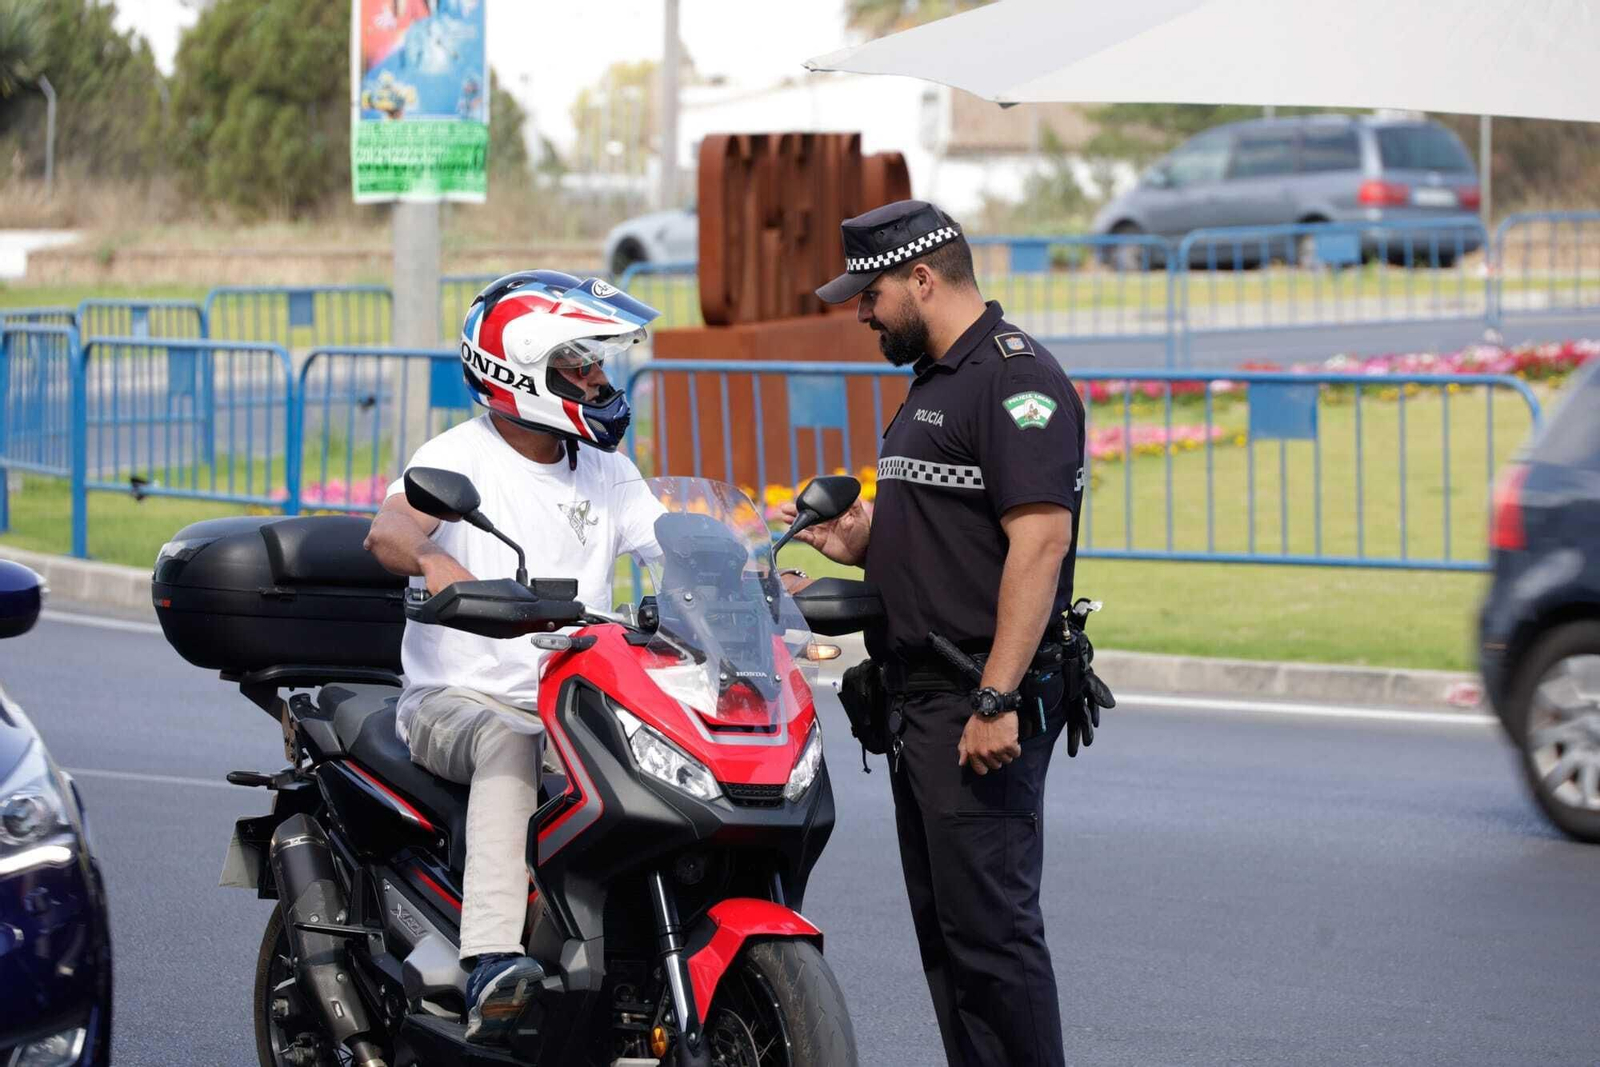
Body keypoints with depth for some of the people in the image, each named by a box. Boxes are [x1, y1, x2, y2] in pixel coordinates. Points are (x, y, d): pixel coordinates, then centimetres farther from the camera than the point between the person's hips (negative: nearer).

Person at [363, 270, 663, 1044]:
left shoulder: (605, 475, 15)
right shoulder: (461, 457, -3)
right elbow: (387, 528, -22)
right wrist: (431, 560, -46)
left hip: (574, 706, 5)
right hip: (457, 697, -5)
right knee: (507, 741, -37)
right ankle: (491, 966, -49)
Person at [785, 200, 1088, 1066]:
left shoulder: (1015, 377, -13)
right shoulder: (933, 383, 20)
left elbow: (1038, 541, -22)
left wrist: (995, 700, -26)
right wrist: (863, 545, 9)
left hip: (981, 704, -11)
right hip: (918, 699, 11)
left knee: (989, 923, -12)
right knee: (943, 925, 11)